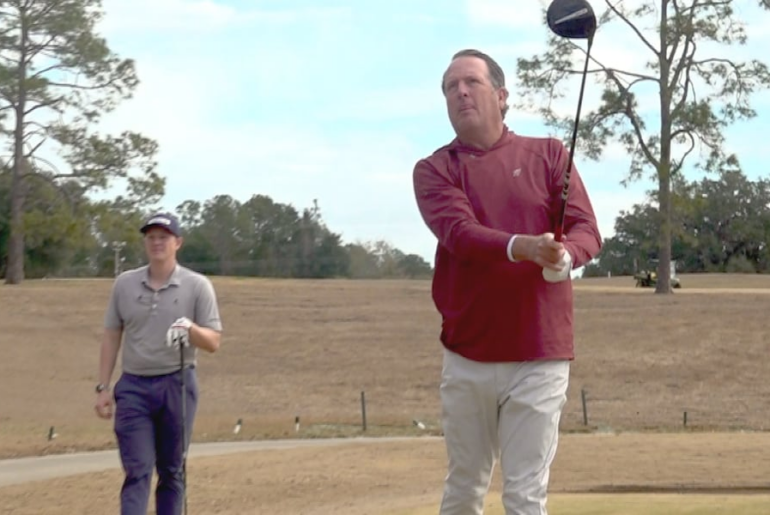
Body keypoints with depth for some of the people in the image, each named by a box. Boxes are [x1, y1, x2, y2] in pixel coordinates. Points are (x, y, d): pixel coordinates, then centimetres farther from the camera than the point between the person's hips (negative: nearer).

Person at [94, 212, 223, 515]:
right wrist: (103, 387, 4)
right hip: (133, 386, 1)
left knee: (172, 471, 7)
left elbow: (213, 343, -4)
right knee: (137, 471, -5)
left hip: (177, 385, -1)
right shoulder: (124, 283, 5)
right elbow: (111, 337, 10)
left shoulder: (197, 286, -2)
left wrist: (191, 328, -25)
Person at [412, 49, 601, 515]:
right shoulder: (434, 169, 3)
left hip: (539, 358, -1)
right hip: (467, 358, 1)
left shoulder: (549, 155, 5)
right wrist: (524, 247, -35)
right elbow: (458, 231, -16)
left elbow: (588, 232, -6)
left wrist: (563, 257, -30)